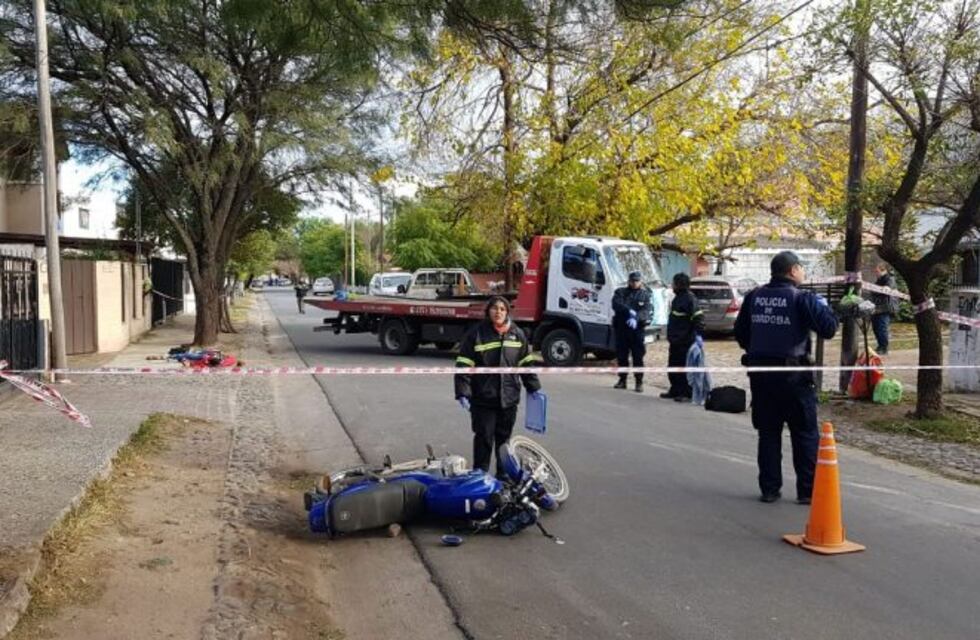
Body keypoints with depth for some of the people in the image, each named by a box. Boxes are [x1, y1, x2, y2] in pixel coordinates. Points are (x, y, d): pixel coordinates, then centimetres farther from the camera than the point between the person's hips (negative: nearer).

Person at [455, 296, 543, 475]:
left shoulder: (517, 334, 7)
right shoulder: (476, 334, -5)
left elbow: (526, 363, 16)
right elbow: (464, 366, -7)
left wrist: (533, 387, 15)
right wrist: (463, 393, -14)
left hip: (509, 398, 4)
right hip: (483, 400, -3)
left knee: (504, 438, 13)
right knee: (484, 439, 0)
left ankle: (504, 475, 26)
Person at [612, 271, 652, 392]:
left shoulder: (645, 295, 8)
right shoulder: (620, 292, 10)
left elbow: (646, 310, -7)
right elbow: (616, 304, -8)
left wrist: (636, 318, -26)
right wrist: (629, 311, -22)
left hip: (637, 329, -2)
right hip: (621, 328, 2)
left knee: (638, 357, -3)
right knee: (621, 356, 8)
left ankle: (639, 382, 3)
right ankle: (622, 380, 19)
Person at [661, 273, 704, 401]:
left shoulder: (690, 299, -15)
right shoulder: (678, 298, 16)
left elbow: (698, 317, -22)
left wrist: (698, 334, -28)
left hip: (685, 341, -10)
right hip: (675, 340, 10)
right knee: (673, 366, 15)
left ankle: (687, 393, 3)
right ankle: (675, 390, 24)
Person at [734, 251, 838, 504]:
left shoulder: (754, 296, 5)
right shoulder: (802, 298, -10)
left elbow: (740, 332, 11)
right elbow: (828, 328, -10)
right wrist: (823, 306, 7)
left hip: (760, 372, 4)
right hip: (792, 375, -4)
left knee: (768, 432, 13)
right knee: (805, 434, 8)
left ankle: (769, 489, 15)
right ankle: (807, 490, 11)